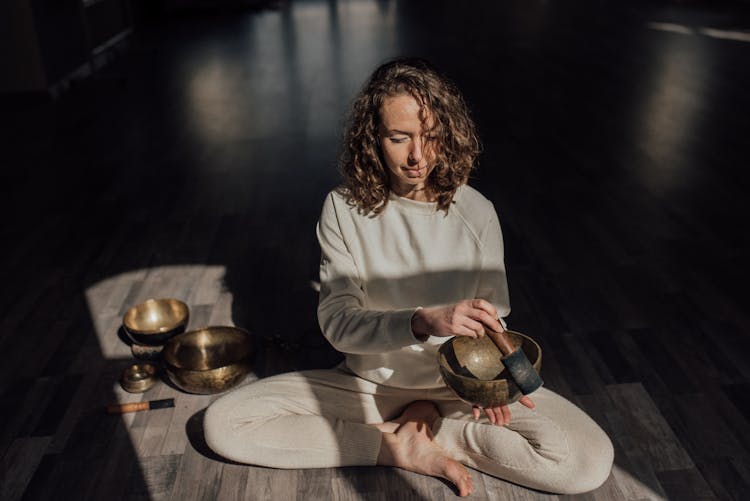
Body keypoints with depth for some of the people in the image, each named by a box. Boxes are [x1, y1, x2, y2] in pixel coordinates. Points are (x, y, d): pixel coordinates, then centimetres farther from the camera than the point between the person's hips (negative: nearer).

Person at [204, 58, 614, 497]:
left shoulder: (475, 211, -11)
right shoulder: (344, 208, -12)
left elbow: (493, 318, -1)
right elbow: (337, 322, -19)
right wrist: (424, 321, -37)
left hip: (456, 386, 0)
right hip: (369, 382, 1)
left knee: (590, 460, -21)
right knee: (222, 423, -17)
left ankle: (424, 432, -6)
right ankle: (408, 450, -12)